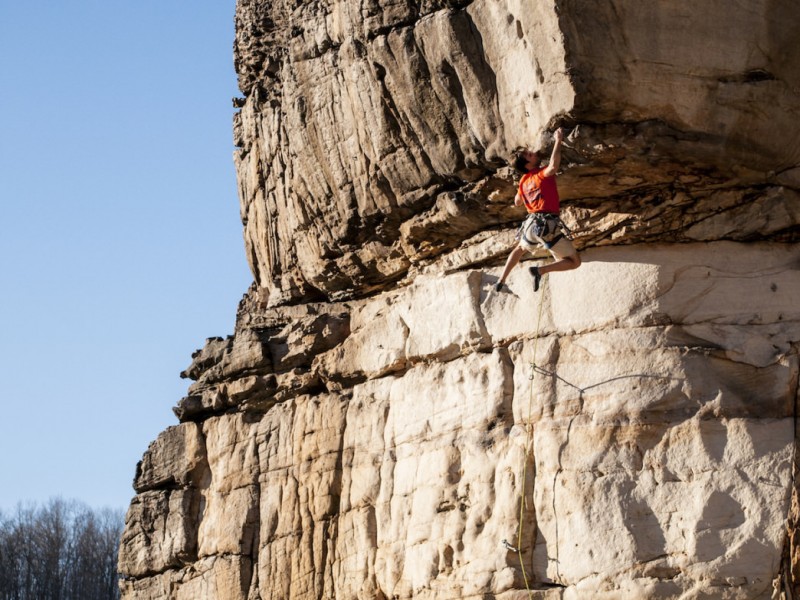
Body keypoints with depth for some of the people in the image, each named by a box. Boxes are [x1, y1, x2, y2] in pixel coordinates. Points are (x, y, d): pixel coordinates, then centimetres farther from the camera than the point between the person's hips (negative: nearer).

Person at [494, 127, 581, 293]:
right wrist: (558, 141, -24)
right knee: (574, 262, 0)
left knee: (520, 249, 39)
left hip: (532, 223, 7)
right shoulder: (541, 174, -8)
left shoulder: (523, 181, 14)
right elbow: (553, 167, -33)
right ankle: (540, 270, -18)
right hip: (549, 225, -7)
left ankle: (501, 281, 34)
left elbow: (517, 202, 31)